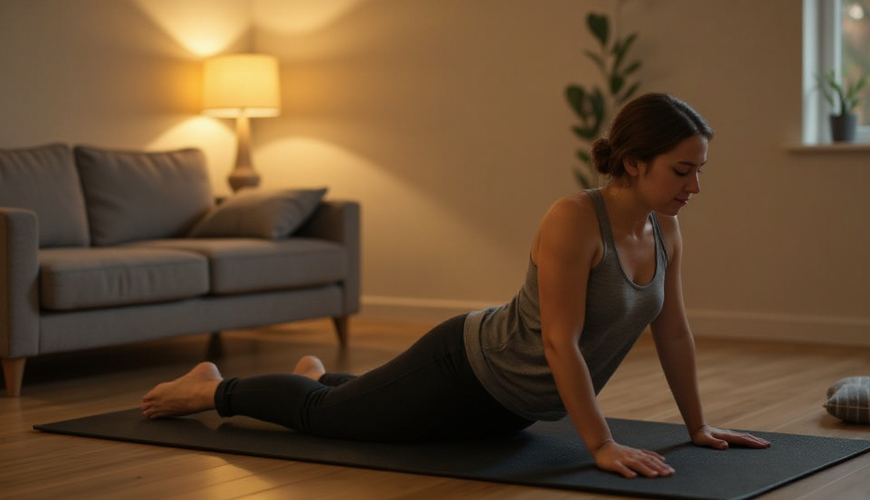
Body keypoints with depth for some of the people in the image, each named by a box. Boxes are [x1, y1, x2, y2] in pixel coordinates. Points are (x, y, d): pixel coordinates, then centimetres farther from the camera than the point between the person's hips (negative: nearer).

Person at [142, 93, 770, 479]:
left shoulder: (665, 229, -9)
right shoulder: (573, 220, -33)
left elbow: (674, 332, 1)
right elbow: (560, 342, -34)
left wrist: (698, 425, 3)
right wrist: (601, 444, -32)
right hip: (468, 367, -7)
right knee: (326, 414, 11)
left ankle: (319, 374, 58)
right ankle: (210, 388, 33)